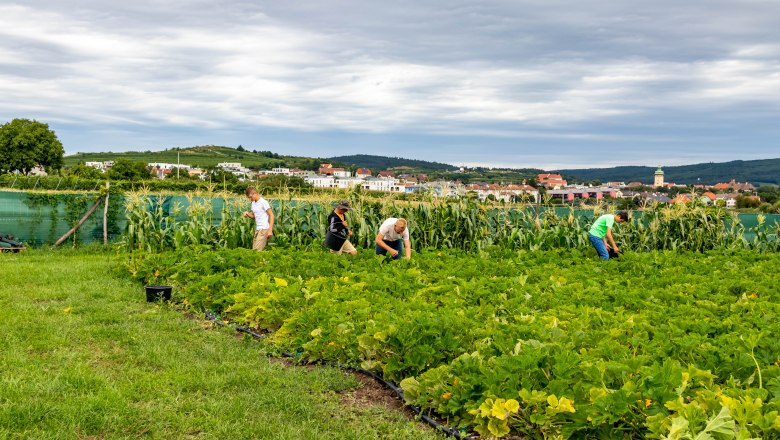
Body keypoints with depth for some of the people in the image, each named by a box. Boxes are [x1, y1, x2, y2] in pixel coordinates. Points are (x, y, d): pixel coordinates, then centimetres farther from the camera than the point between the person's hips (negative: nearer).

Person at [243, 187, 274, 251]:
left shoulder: (263, 202, -10)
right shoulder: (253, 203, 14)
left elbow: (271, 215, -11)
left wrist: (270, 230, -17)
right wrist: (247, 214, 1)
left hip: (264, 229, -8)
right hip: (257, 229, 8)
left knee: (257, 250, -16)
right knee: (254, 249, 3)